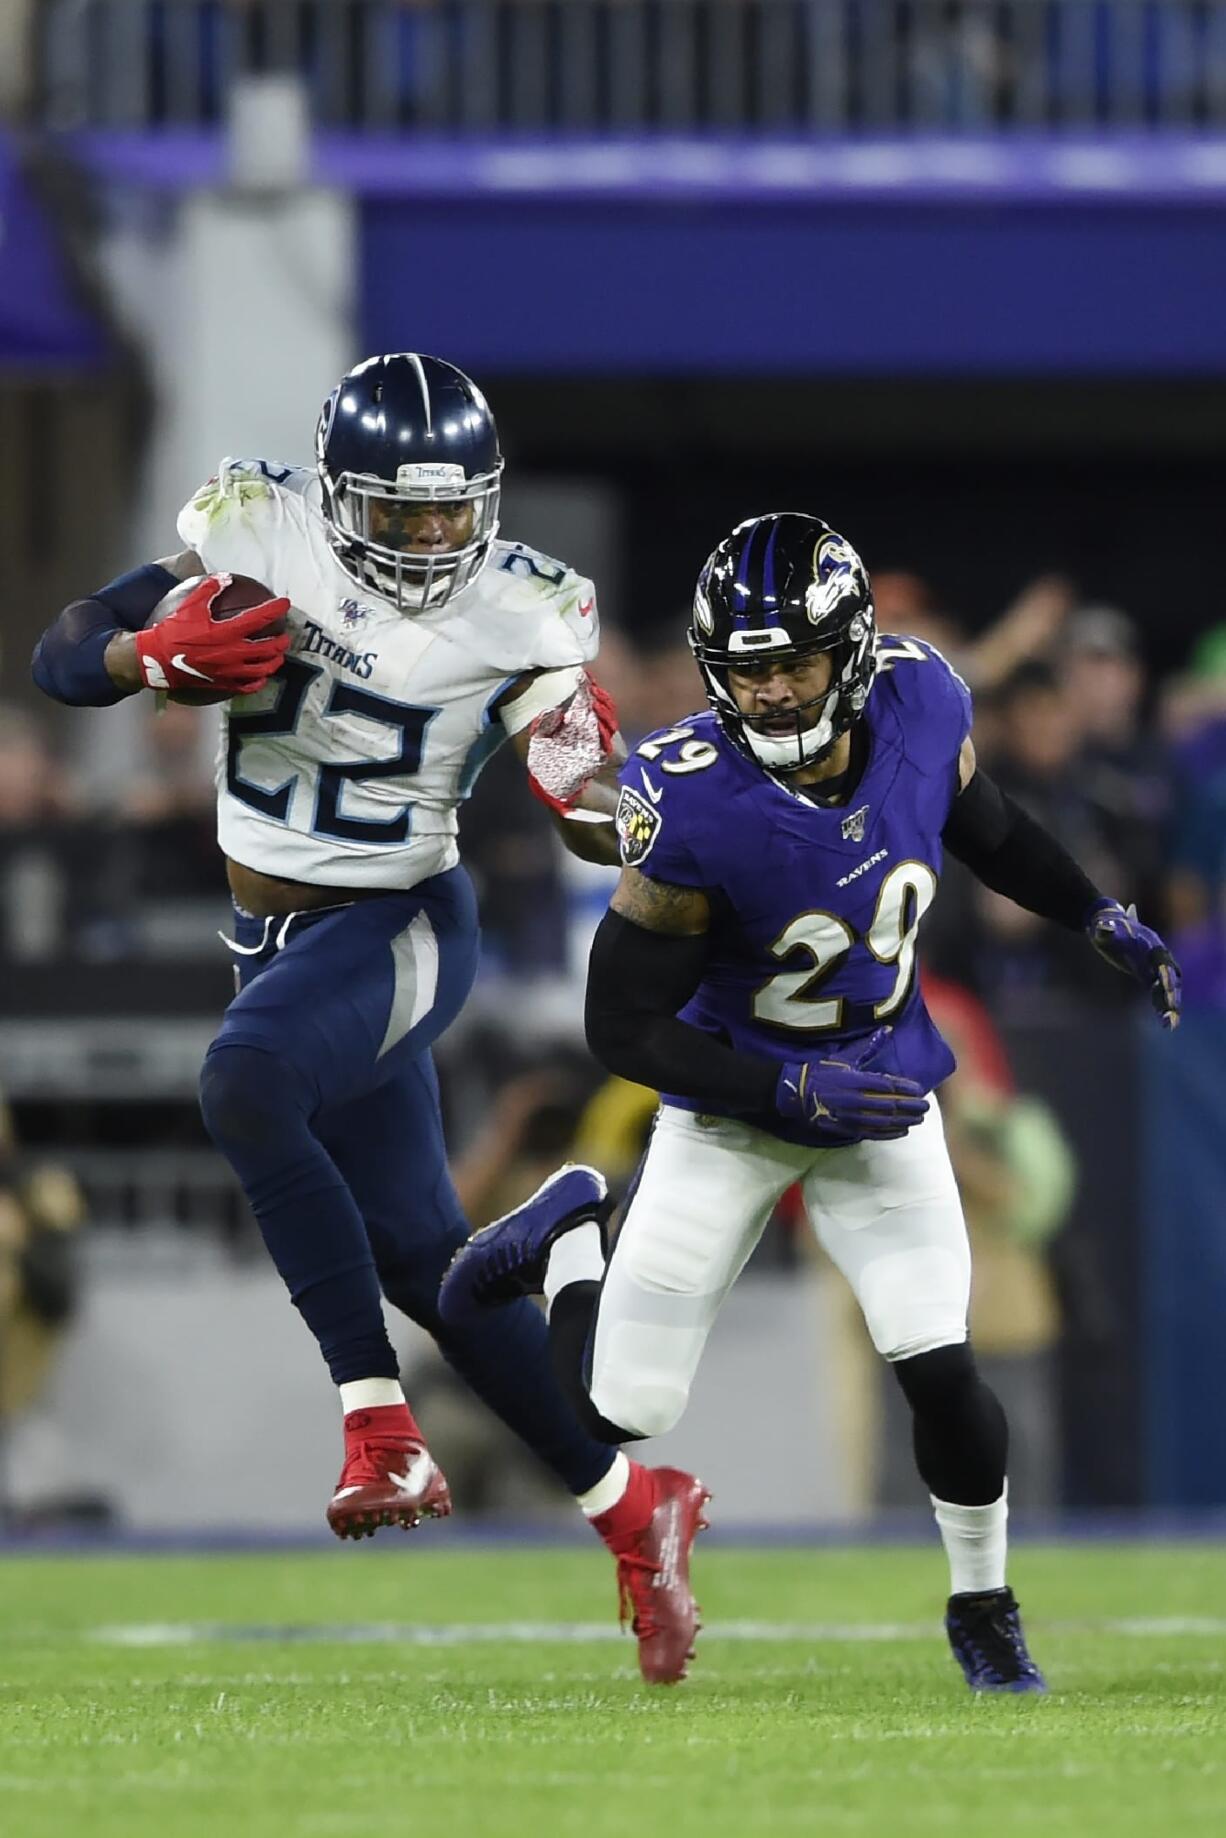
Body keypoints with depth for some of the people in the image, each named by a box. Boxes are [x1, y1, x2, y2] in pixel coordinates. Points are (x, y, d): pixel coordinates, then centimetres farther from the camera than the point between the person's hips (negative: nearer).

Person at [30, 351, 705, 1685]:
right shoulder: (258, 538, -7)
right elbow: (61, 658, -5)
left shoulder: (518, 614, -13)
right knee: (421, 1253, 7)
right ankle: (630, 1507, 21)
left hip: (399, 928, -5)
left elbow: (610, 839, -7)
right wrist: (167, 654, -26)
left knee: (245, 1083, -34)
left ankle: (380, 1425, -31)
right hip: (273, 927, 5)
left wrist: (587, 782, -31)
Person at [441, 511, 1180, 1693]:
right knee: (621, 1409, 1)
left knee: (939, 1372, -10)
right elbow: (624, 1030, -22)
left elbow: (982, 829, 9)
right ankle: (571, 1235, 34)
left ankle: (982, 1608, 17)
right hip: (732, 1109, -2)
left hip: (883, 1092, 3)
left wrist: (1102, 922, 4)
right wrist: (797, 1091, -28)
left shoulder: (920, 704, -18)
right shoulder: (690, 806, -31)